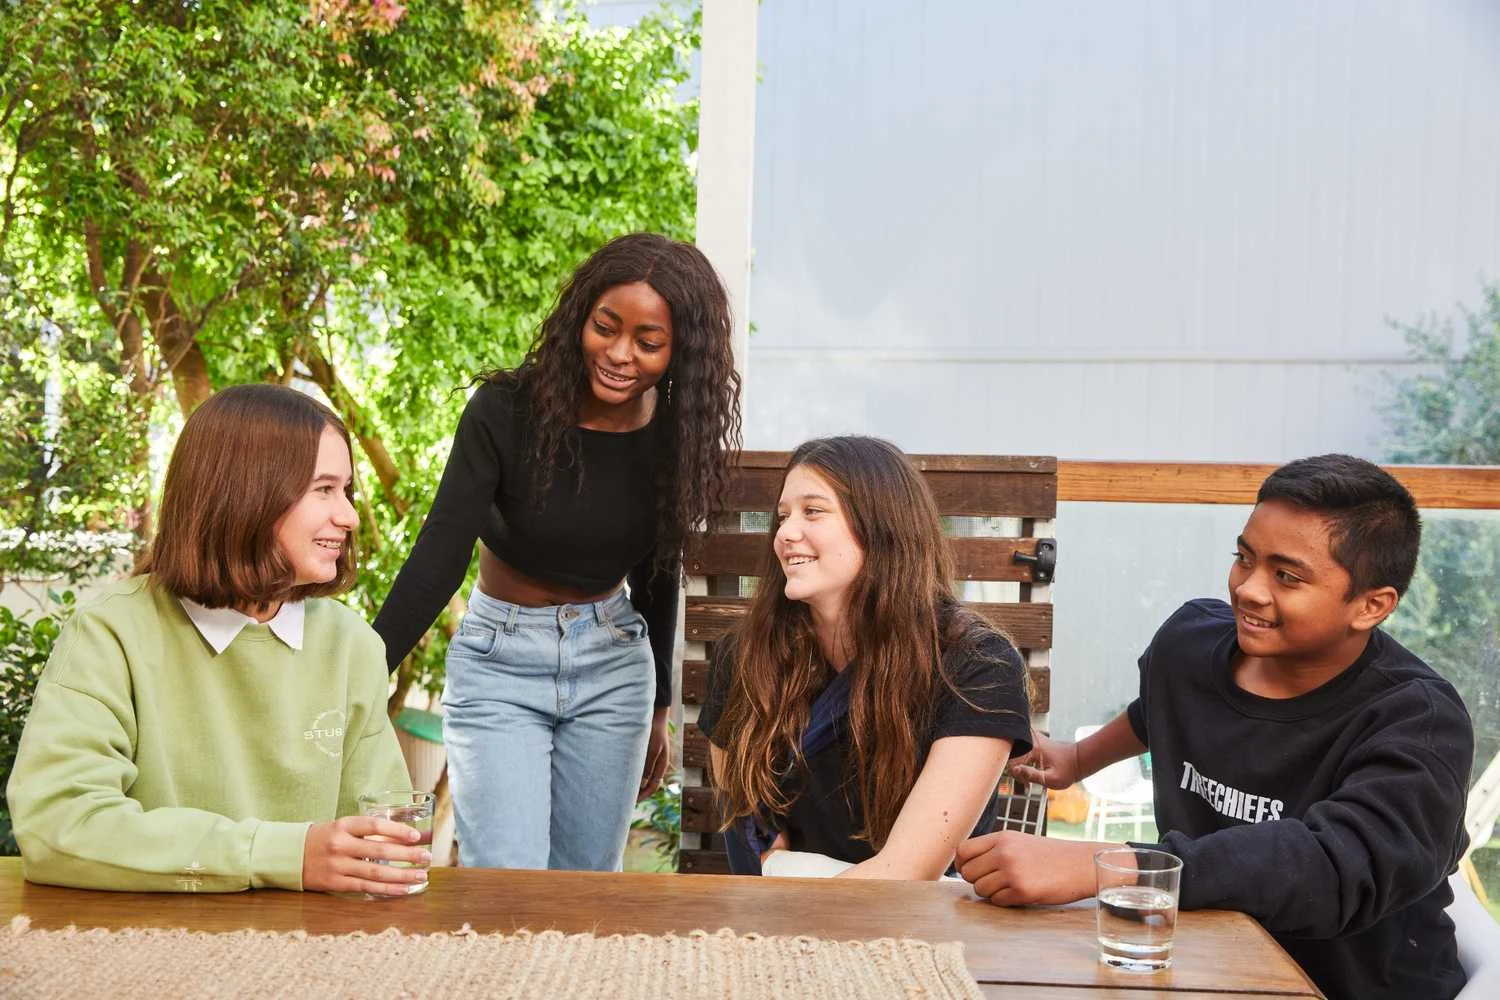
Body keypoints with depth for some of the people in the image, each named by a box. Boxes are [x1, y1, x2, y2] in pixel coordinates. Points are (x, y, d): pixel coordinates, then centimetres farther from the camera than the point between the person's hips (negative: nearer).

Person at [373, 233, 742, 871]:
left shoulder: (674, 434, -6)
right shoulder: (506, 412, -18)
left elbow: (656, 575, 7)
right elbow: (438, 559, -20)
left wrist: (657, 708, 16)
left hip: (613, 665, 4)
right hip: (500, 663, -3)